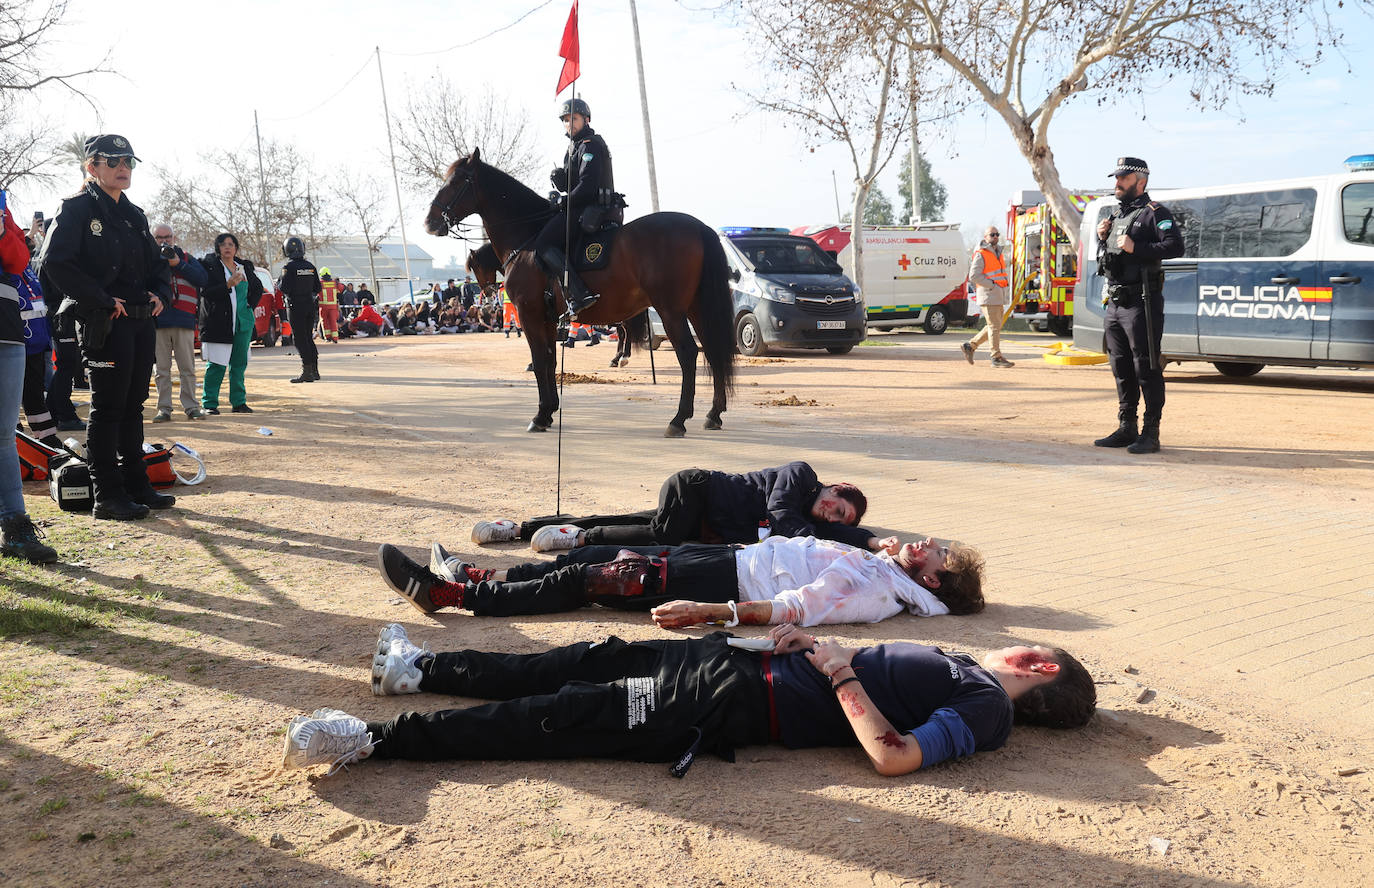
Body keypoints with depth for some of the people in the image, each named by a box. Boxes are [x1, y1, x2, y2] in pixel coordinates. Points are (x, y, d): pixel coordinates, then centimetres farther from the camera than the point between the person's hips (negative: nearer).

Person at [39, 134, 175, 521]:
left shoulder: (135, 215, 18)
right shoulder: (77, 208, -5)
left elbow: (158, 264, 25)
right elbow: (55, 263, -16)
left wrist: (160, 293, 4)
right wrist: (103, 300, -18)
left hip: (143, 321, 7)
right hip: (104, 324, -7)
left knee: (133, 405, 13)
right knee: (108, 408, -4)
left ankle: (137, 486, 21)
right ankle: (107, 496, 2)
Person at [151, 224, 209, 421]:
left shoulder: (186, 258, 15)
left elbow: (203, 279, -2)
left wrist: (178, 264, -10)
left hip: (184, 319, 0)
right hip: (158, 321, 0)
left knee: (187, 367, 2)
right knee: (162, 369, 2)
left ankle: (191, 407, 7)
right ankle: (164, 409, 6)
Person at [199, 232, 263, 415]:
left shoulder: (245, 267, 13)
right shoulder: (210, 266, -1)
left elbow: (258, 287, 28)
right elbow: (205, 292, -12)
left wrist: (250, 305, 14)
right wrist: (228, 285, -21)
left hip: (243, 322, 5)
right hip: (219, 322, -5)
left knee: (239, 363, 7)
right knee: (216, 364, -6)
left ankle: (239, 402, 14)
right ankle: (209, 403, 1)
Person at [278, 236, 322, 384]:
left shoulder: (289, 267, -11)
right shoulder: (310, 267, 8)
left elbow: (284, 288, -15)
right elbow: (318, 288, 10)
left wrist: (278, 283, 5)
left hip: (296, 306, -6)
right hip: (310, 305, 6)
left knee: (300, 339, -4)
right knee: (308, 337, 15)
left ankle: (307, 372, -7)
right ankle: (314, 370, 16)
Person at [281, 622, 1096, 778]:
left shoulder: (986, 709, -9)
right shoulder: (961, 667, 16)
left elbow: (891, 755, -25)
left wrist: (837, 670, -18)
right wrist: (811, 644, 7)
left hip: (743, 705, -8)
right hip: (745, 662, 8)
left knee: (563, 717, -11)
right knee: (596, 660, 8)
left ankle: (377, 740, -6)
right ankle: (422, 669, 20)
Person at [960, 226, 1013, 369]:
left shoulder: (998, 253, 17)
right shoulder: (981, 255, -10)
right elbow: (974, 276, -17)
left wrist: (1006, 296, 17)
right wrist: (992, 285, -18)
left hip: (998, 297, 9)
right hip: (988, 297, -9)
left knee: (994, 327, 10)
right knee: (994, 327, -8)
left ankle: (969, 346, 19)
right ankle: (996, 358, -3)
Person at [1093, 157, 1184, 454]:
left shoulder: (1154, 212, -4)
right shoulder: (1115, 215, 20)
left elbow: (1175, 246, -17)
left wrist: (1135, 248, -19)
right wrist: (1102, 238, 8)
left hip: (1141, 304, -8)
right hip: (1114, 304, 8)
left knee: (1146, 369, -7)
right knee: (1122, 369, 12)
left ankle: (1151, 434, -4)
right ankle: (1126, 429, 20)